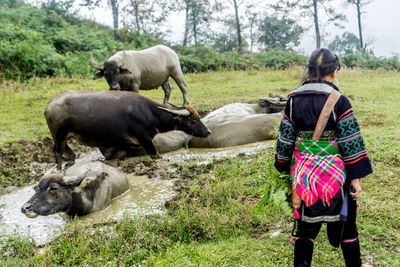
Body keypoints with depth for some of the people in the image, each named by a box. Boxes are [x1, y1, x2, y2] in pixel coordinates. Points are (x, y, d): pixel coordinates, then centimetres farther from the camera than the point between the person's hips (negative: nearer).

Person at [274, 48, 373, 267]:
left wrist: (284, 168, 16)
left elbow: (285, 139, 5)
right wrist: (355, 178, -4)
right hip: (334, 175, -3)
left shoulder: (293, 100, -1)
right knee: (345, 224, 15)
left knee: (305, 225, 14)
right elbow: (351, 142, -10)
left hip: (304, 174, 3)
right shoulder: (338, 101, -11)